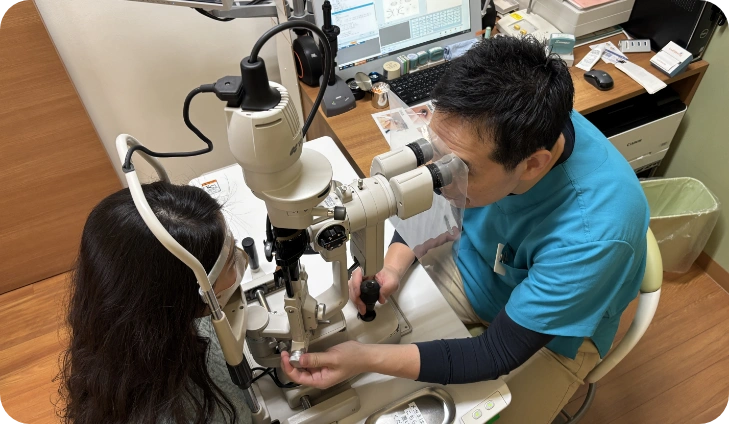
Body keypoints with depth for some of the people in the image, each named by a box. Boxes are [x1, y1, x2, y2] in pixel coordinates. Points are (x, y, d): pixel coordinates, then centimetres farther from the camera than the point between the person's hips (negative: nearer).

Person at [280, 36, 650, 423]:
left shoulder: (592, 235, -41)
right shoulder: (495, 129, -27)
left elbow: (499, 354, -31)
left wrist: (364, 358, -38)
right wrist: (393, 265, -24)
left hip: (555, 330, -4)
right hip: (474, 261, 4)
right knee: (361, 317, 2)